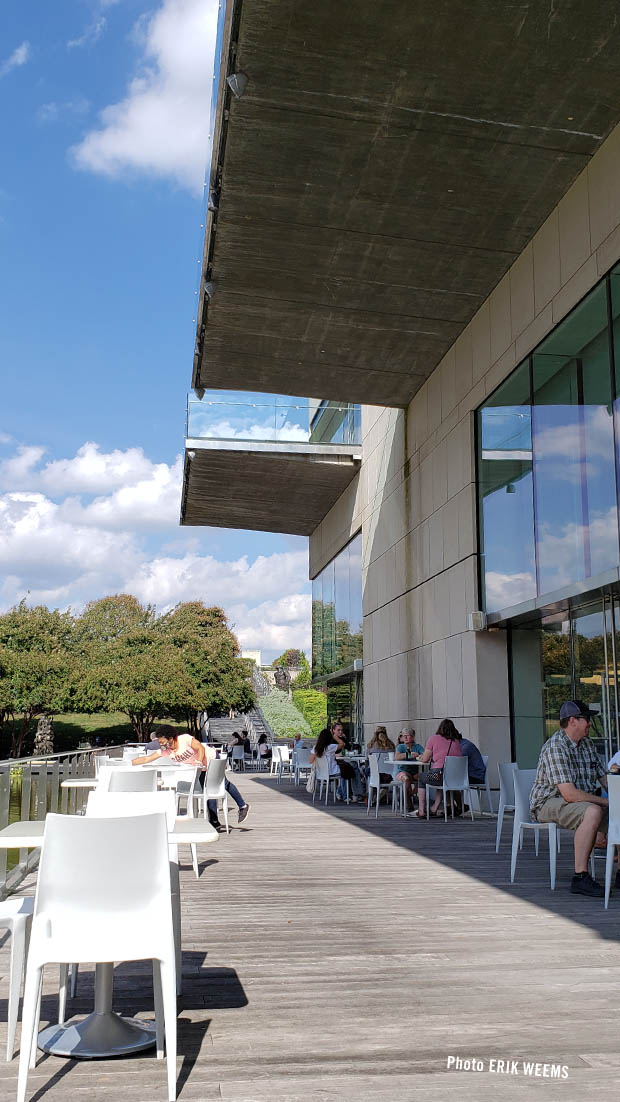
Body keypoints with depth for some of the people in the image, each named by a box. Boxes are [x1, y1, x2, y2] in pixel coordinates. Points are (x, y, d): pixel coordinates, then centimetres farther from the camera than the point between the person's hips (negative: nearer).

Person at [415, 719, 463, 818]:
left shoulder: (434, 738, 2)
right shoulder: (457, 741, 12)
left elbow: (425, 759, 5)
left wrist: (421, 757, 27)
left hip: (439, 775, -4)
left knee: (421, 777, 26)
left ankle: (421, 811, 23)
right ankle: (434, 809, 36)